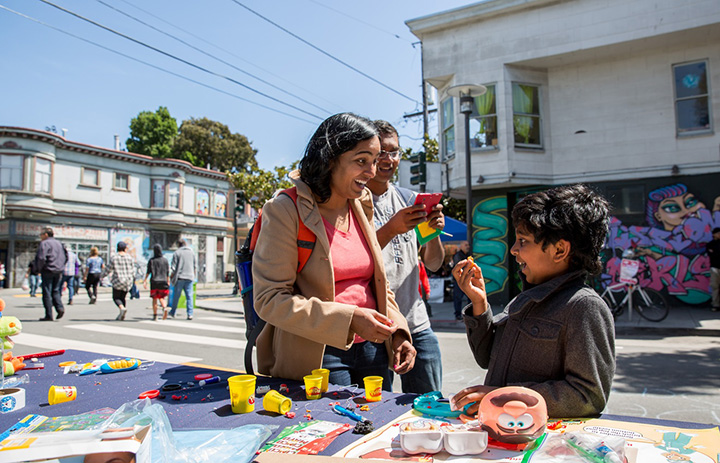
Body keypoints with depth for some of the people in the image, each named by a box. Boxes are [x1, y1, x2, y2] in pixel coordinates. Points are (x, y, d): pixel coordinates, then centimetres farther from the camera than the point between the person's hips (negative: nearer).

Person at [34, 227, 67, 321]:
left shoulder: (44, 243, -8)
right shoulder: (59, 243, 14)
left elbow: (41, 258, -18)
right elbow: (66, 257, 17)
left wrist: (39, 268, -4)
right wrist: (61, 266, 17)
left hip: (48, 271, -6)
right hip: (59, 271, 6)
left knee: (47, 293, -1)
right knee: (55, 291, 15)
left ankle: (49, 315, 0)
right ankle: (60, 308, -7)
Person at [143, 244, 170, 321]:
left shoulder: (151, 260, -2)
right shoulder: (165, 260, 3)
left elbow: (148, 272, -6)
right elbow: (167, 272, 3)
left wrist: (145, 281, -3)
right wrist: (168, 281, 10)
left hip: (154, 281, -2)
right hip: (163, 281, 2)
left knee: (154, 299, 7)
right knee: (161, 297, 13)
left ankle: (155, 315, 7)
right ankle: (164, 308, -16)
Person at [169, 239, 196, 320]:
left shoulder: (177, 253, -2)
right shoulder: (192, 252, 9)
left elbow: (173, 267, -5)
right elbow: (195, 266, 10)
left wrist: (171, 275, 10)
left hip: (179, 277, -2)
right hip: (190, 277, 2)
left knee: (176, 296, 10)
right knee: (189, 296, 1)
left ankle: (173, 312, 23)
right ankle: (190, 314, -6)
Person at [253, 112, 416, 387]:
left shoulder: (362, 207, 8)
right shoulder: (286, 210, -12)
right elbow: (269, 299, -17)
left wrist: (397, 332, 1)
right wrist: (348, 319, -23)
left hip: (371, 348, 6)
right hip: (319, 355, -6)